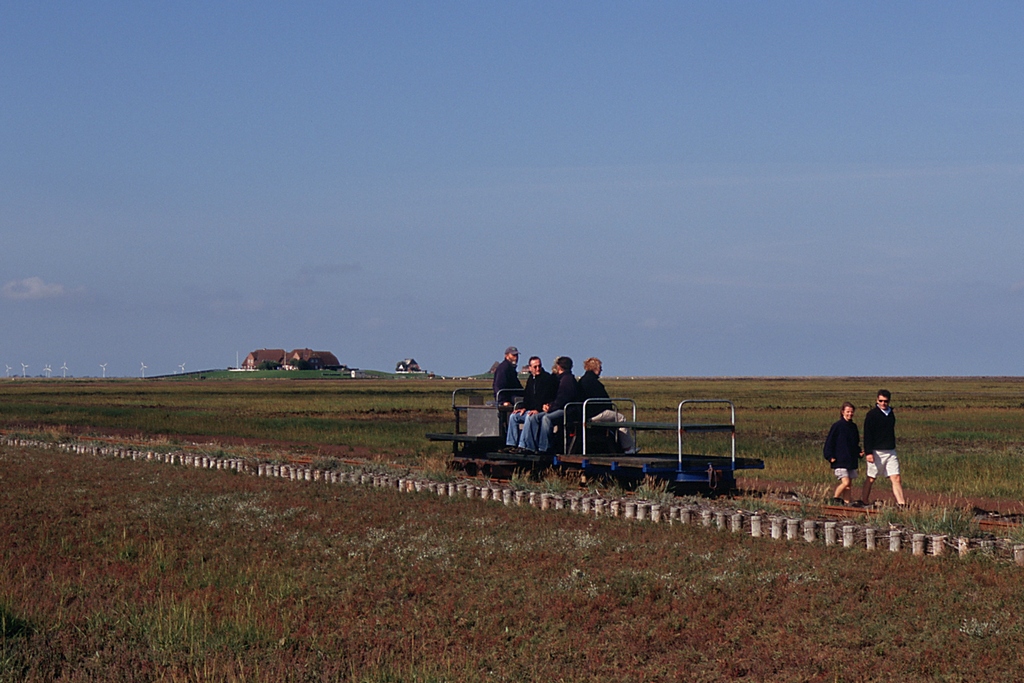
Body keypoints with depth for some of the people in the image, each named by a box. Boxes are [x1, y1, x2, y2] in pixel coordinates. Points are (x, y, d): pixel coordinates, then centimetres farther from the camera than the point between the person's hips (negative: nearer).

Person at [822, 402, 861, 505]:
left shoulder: (853, 426, 12)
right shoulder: (837, 426, -7)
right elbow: (829, 442, -6)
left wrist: (859, 453, 7)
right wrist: (830, 456, -12)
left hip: (851, 460, 6)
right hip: (840, 460, -6)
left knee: (849, 484, 5)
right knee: (845, 482, -15)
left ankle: (846, 502, 10)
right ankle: (835, 498, 4)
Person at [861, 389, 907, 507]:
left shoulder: (891, 414, 12)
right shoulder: (872, 414, -7)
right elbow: (867, 435, -11)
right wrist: (868, 452, -17)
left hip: (890, 452, 5)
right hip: (876, 452, -5)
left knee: (896, 478, -5)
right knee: (871, 478, 4)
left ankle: (901, 503, -10)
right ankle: (864, 501, 16)